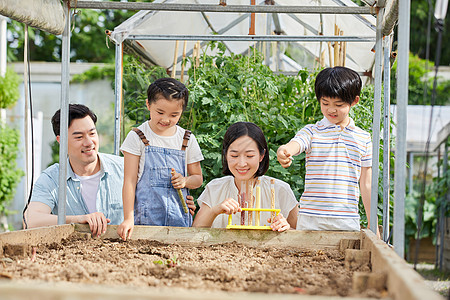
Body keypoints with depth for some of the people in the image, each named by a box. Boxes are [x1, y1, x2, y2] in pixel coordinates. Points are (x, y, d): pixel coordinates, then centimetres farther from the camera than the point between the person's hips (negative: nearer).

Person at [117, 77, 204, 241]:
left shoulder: (187, 140, 8)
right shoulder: (137, 137, 0)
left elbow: (198, 178, 17)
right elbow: (129, 181, -3)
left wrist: (185, 181, -7)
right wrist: (128, 218, -11)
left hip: (178, 218, 2)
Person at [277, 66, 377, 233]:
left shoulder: (363, 138, 8)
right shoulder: (312, 132, 4)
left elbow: (366, 185, 11)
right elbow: (295, 144, -19)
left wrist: (373, 226, 11)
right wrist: (284, 151, -43)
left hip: (348, 221, 1)